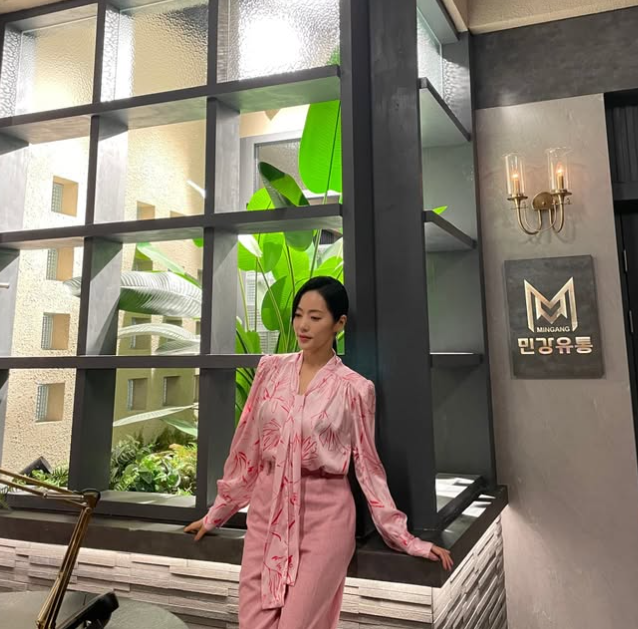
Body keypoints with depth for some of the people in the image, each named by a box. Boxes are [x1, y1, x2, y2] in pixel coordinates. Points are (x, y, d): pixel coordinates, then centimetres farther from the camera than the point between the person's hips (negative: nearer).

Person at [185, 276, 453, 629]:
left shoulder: (355, 388, -7)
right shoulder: (271, 368, 2)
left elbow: (367, 465, 1)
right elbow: (247, 445, 8)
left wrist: (403, 537, 0)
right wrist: (216, 514, 13)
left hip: (323, 516, -3)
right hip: (267, 511, 4)